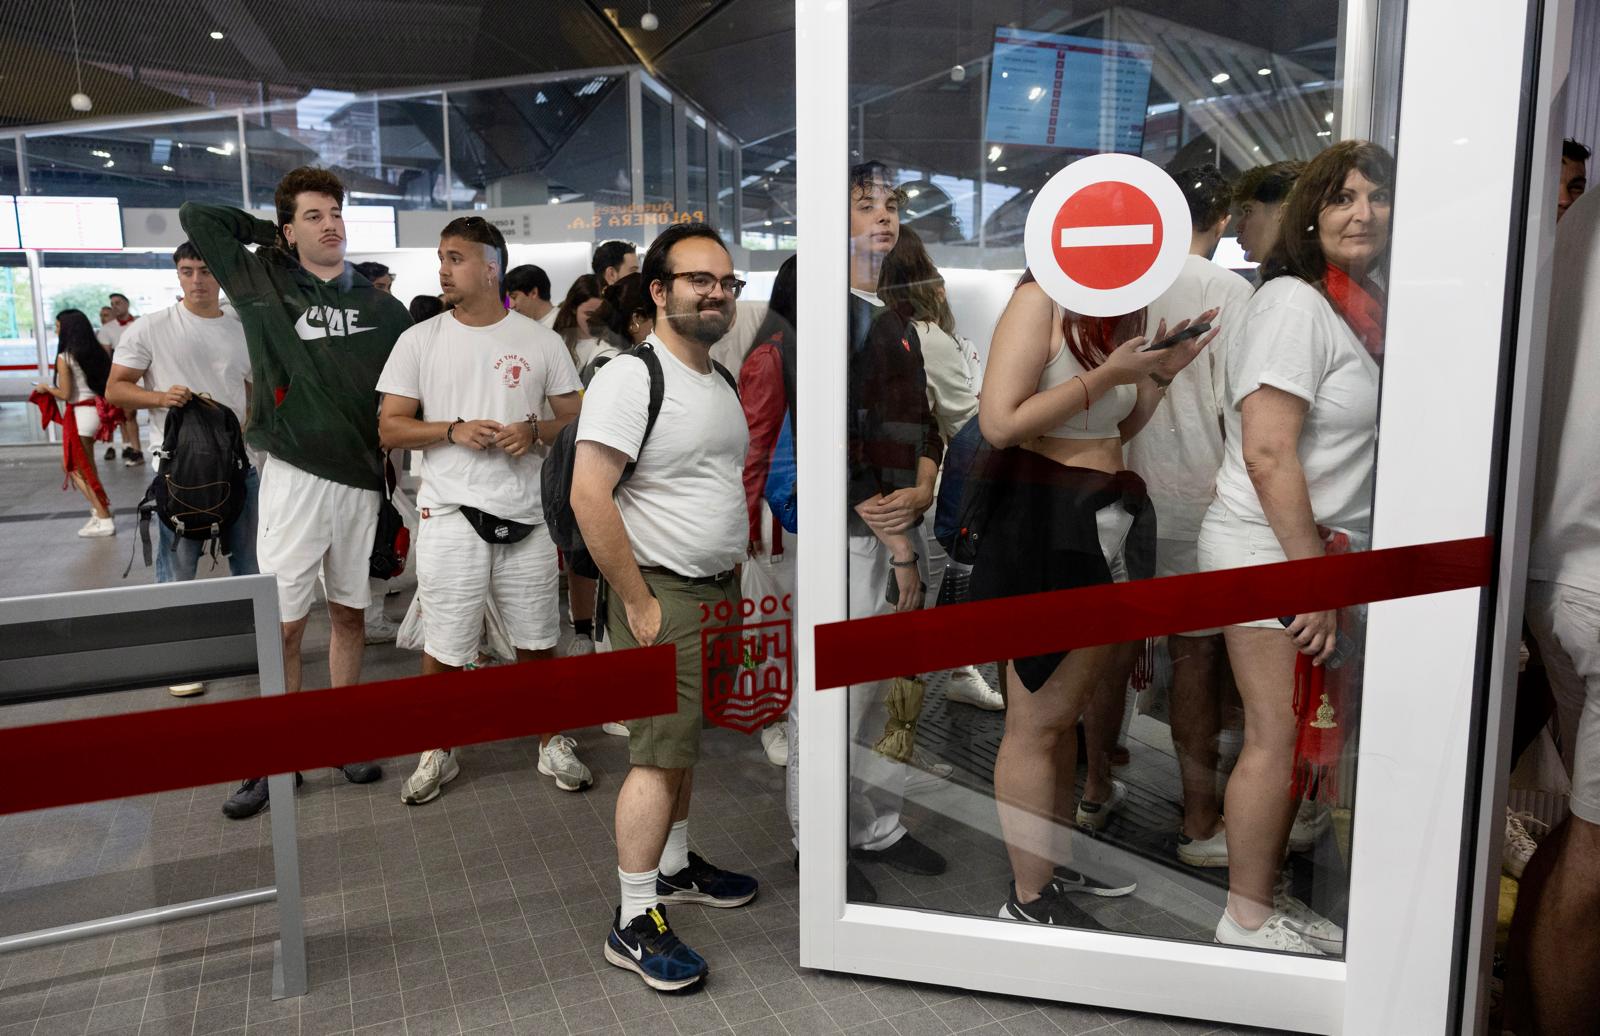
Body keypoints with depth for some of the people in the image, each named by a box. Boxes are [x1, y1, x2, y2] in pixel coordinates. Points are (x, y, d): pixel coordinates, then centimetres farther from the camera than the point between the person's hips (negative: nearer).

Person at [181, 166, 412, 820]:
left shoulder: (382, 308, 7)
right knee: (282, 623, 0)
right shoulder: (263, 285, 3)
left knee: (349, 613, 12)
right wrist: (271, 230, 11)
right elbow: (196, 216, 7)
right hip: (294, 477, -2)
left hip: (363, 480, 2)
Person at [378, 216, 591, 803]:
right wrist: (454, 430, -14)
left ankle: (553, 744, 28)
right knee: (442, 649, 7)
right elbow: (389, 429, 1)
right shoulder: (420, 340, 2)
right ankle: (438, 754, 27)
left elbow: (573, 420, 7)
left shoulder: (540, 340, 4)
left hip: (524, 516, 1)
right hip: (449, 516, 0)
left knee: (537, 642, 11)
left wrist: (534, 432, -14)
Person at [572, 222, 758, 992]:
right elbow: (588, 496, -23)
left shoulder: (723, 381, 12)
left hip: (716, 591, 8)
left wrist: (732, 582, 15)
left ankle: (673, 866, 34)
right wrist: (639, 603, -21)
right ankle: (634, 922, 6)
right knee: (660, 755, -5)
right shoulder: (631, 377, -15)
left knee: (682, 742, 18)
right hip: (661, 595, -8)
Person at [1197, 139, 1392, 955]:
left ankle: (1267, 895, 28)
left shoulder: (1356, 307, 15)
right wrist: (1313, 574, -19)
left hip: (1319, 551, 9)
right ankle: (1246, 919, 13)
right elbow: (1269, 455, -21)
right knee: (1275, 738, -2)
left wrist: (1326, 568, 12)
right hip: (1269, 552, -9)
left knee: (1295, 737, 14)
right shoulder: (1294, 304, -14)